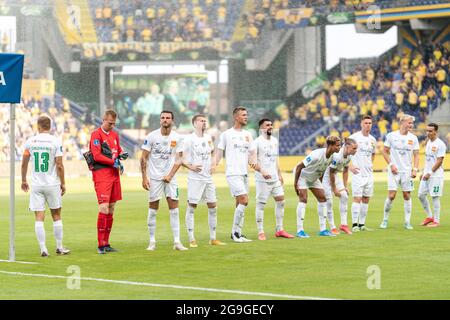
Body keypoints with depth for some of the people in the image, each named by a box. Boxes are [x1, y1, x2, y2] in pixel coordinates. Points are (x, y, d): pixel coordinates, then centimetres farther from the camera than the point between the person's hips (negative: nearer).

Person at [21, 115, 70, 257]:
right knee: (56, 216, 12)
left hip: (36, 185, 1)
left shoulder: (30, 141, 0)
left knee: (39, 217, 1)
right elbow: (59, 165, -8)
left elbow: (24, 164, 7)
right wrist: (62, 183, 2)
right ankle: (59, 247, 16)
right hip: (52, 184, -1)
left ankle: (43, 249, -3)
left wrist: (24, 180, 21)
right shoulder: (55, 141, -6)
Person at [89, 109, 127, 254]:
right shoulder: (96, 134, -7)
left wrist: (122, 154, 4)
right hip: (101, 173, -8)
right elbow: (97, 156, -14)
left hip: (114, 174, 8)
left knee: (111, 208, 9)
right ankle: (101, 245, -14)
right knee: (104, 207, -15)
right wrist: (114, 162, -15)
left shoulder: (114, 134, 17)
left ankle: (106, 244, 14)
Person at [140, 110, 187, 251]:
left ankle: (177, 242, -1)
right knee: (153, 210, 1)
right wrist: (144, 177, -8)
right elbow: (144, 158, -2)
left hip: (170, 177, 2)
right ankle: (152, 242, 9)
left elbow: (178, 159, 2)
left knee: (174, 209, -3)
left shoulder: (177, 138, 1)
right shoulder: (151, 136, -5)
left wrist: (170, 175, -10)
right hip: (154, 177, -2)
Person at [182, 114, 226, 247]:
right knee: (191, 207, -5)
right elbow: (182, 159, -10)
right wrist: (191, 166, -26)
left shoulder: (208, 138, 13)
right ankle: (192, 240, -1)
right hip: (195, 178, -7)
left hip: (208, 177, 7)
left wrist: (213, 164, 9)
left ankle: (213, 238, 16)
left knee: (213, 207, 7)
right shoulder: (189, 139, -8)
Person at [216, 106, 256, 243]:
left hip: (244, 173, 6)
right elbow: (219, 152, 1)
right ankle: (235, 232, -8)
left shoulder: (247, 135, 15)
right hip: (233, 173, -6)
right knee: (244, 201, -16)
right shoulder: (226, 134, -1)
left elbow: (251, 153, 17)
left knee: (240, 204, 7)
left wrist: (253, 161, -4)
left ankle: (237, 234, 12)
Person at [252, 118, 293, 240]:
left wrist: (279, 174, 20)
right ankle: (260, 232, 1)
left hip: (275, 178, 7)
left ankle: (279, 230, 15)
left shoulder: (274, 140, 14)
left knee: (281, 201, 7)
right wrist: (262, 171, -29)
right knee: (260, 204, -3)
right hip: (262, 179, -7)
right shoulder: (257, 142, -9)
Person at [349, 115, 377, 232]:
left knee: (366, 199, 6)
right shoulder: (354, 137, -7)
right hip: (358, 173, -6)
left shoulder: (372, 140, 11)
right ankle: (354, 224, -7)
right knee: (357, 198, -10)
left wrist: (371, 164, 15)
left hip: (369, 173, 6)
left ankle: (362, 224, 11)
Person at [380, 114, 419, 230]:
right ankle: (385, 219, 7)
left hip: (407, 171, 3)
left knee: (407, 196, 3)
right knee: (391, 195, -8)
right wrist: (391, 165, -7)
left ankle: (407, 222, 9)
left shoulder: (413, 138, 4)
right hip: (394, 171, -2)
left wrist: (415, 169, -4)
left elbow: (416, 155, 8)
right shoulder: (391, 136, -3)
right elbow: (385, 151, 4)